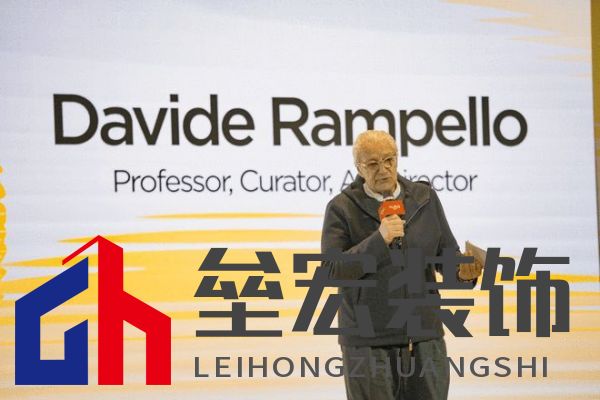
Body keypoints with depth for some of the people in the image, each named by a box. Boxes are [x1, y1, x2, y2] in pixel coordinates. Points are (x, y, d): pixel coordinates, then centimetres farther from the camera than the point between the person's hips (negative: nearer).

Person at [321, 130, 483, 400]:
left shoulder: (425, 198, 8)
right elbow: (332, 271, -12)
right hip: (368, 342, -3)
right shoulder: (341, 208, -3)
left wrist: (462, 270, -12)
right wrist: (379, 239, -23)